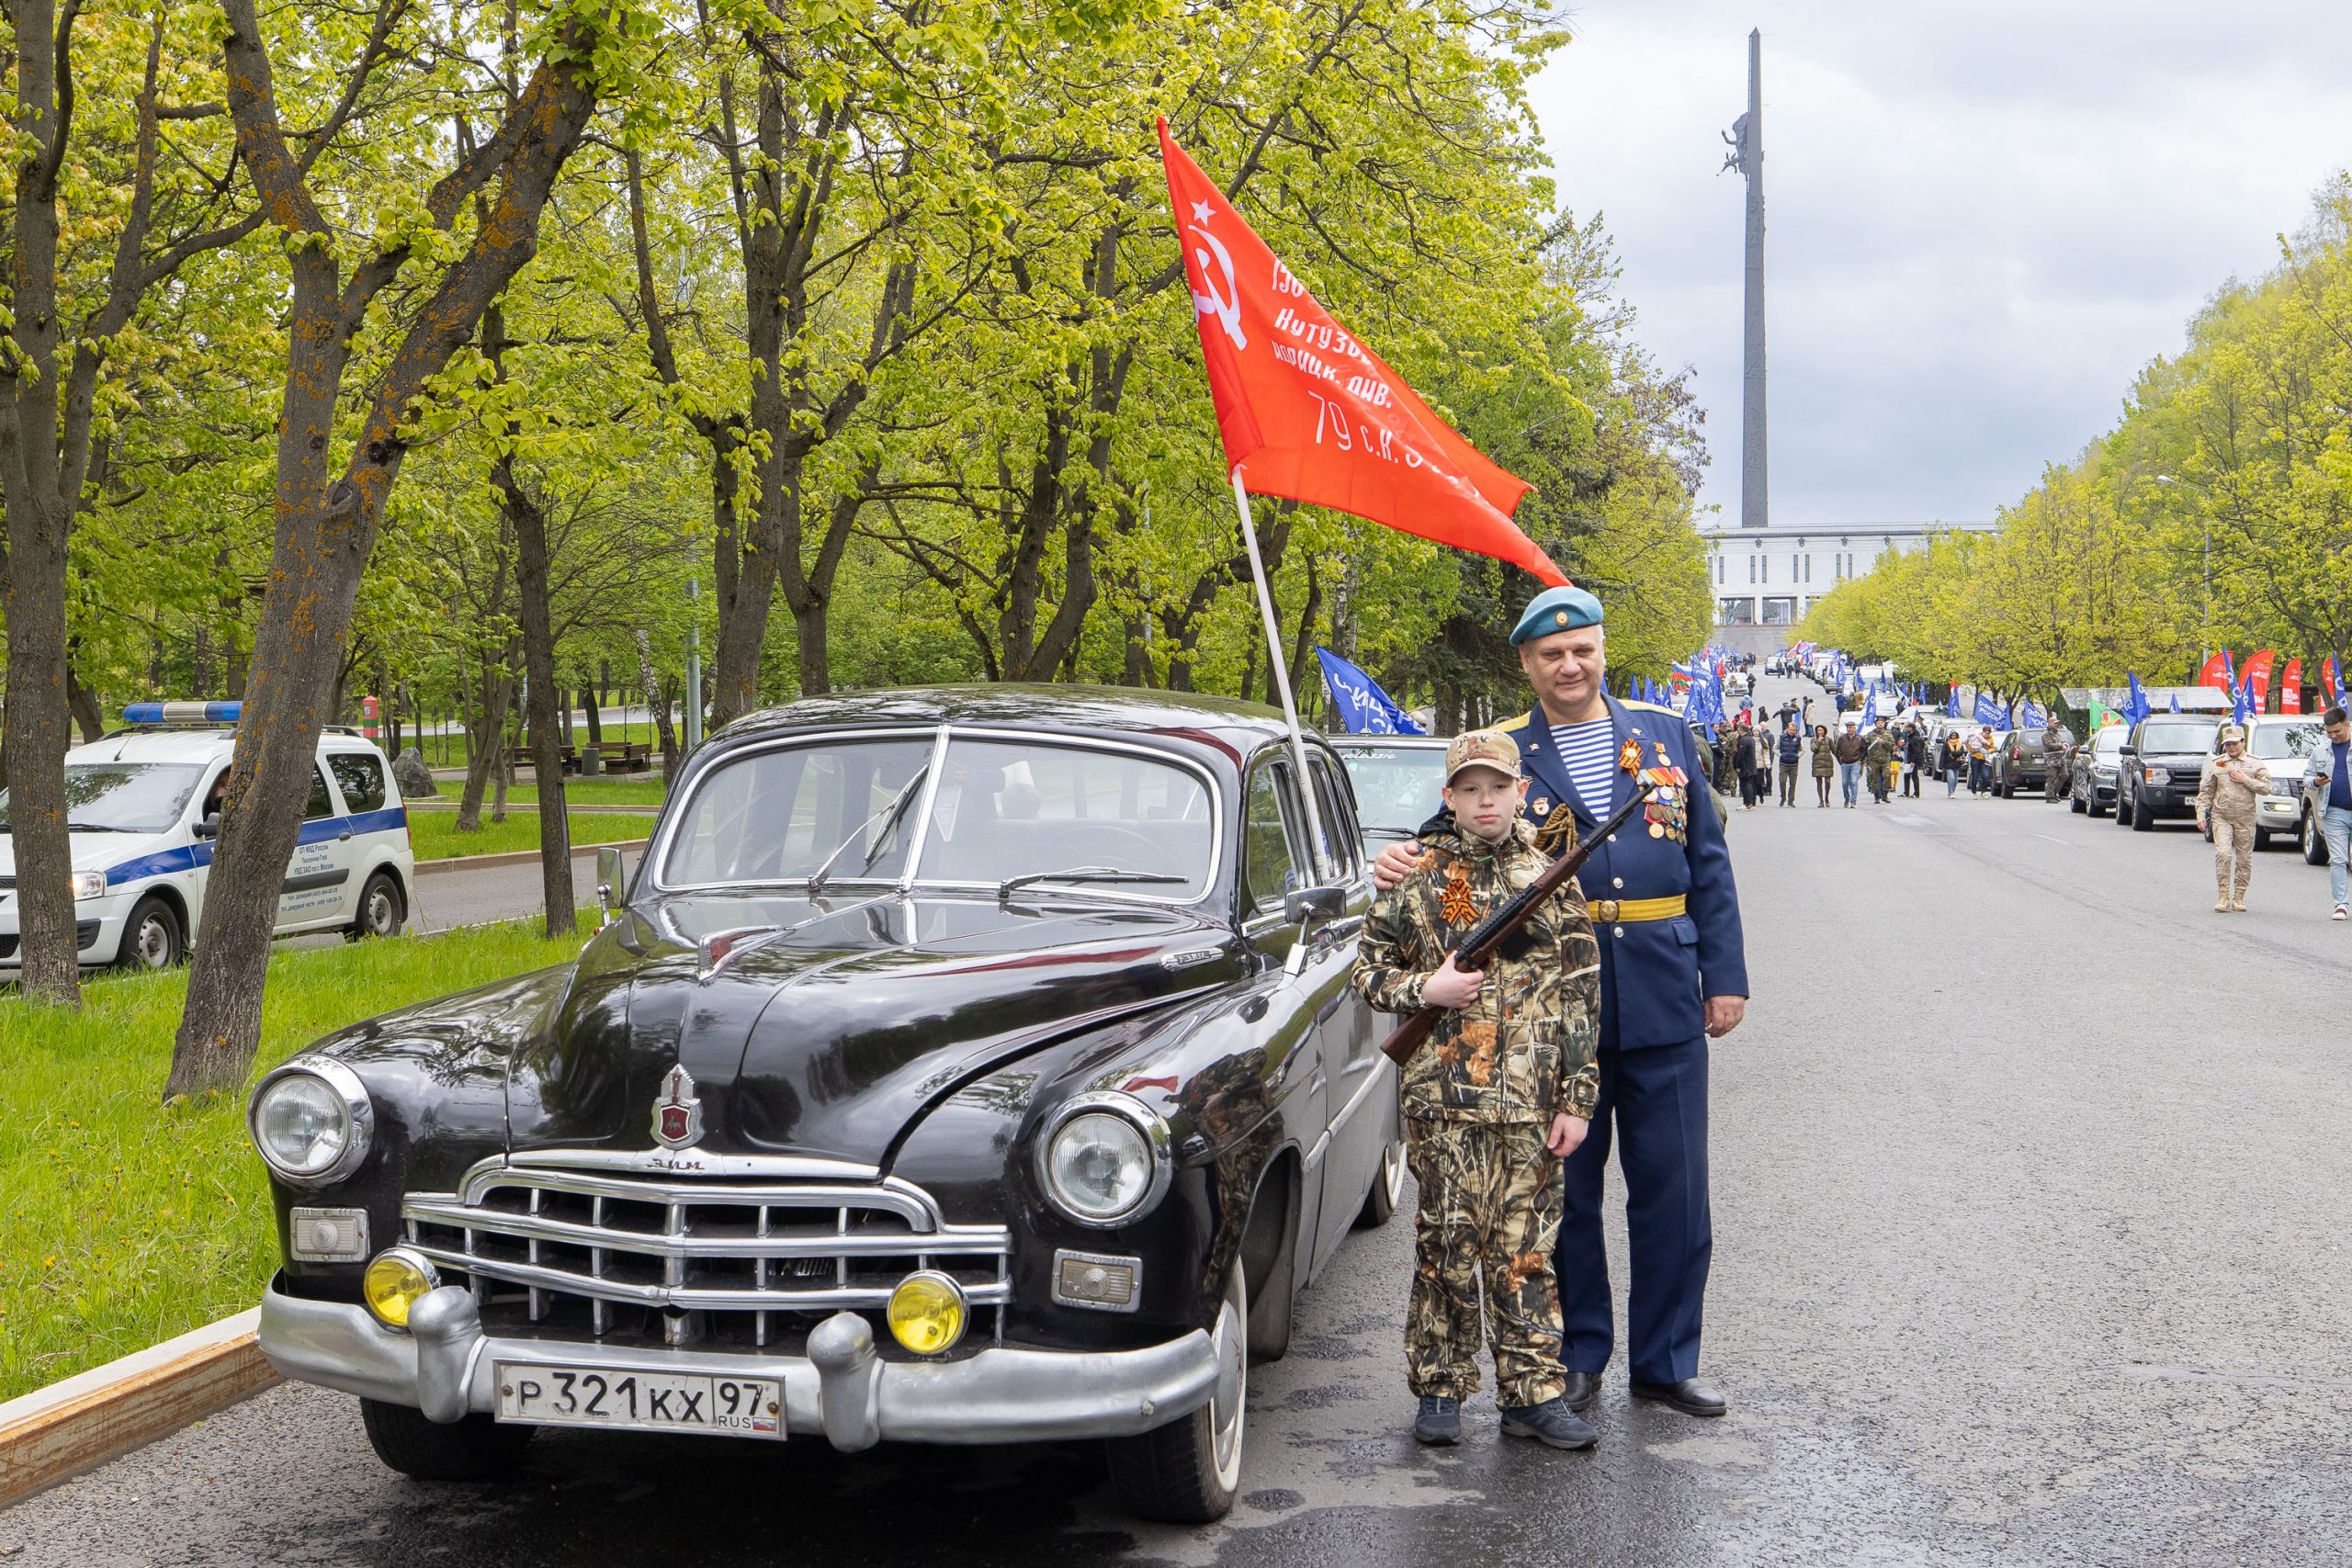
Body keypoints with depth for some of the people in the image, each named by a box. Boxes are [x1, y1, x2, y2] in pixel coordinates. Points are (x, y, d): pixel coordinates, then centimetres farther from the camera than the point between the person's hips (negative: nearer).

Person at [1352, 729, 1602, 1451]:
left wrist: (1577, 1098, -1)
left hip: (1531, 1100, 1)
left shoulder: (1551, 879, 5)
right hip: (1443, 1097, 0)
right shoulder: (1417, 876, 4)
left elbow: (1582, 994, 4)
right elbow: (1367, 969, 8)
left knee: (1527, 1249, 5)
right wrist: (1425, 990, -11)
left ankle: (1534, 1393, 12)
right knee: (1447, 1244, 4)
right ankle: (1439, 1389, 15)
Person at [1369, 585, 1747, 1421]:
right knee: (1565, 1191, 8)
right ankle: (1577, 1360, 21)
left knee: (1673, 1194, 7)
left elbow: (1707, 862, 10)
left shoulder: (1664, 734, 8)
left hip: (1663, 1002, 2)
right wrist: (1403, 862, -21)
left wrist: (1725, 975, 5)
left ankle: (1666, 1360, 20)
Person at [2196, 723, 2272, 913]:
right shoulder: (2216, 764, 9)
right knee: (2223, 854, -15)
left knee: (2244, 858, 3)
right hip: (2221, 817, 0)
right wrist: (2201, 814, 2)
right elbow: (2205, 791, 10)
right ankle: (2223, 897, -10)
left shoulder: (2255, 764, 6)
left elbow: (2266, 788, -2)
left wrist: (2245, 780, -11)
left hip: (2245, 818, 0)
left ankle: (2239, 897, 12)